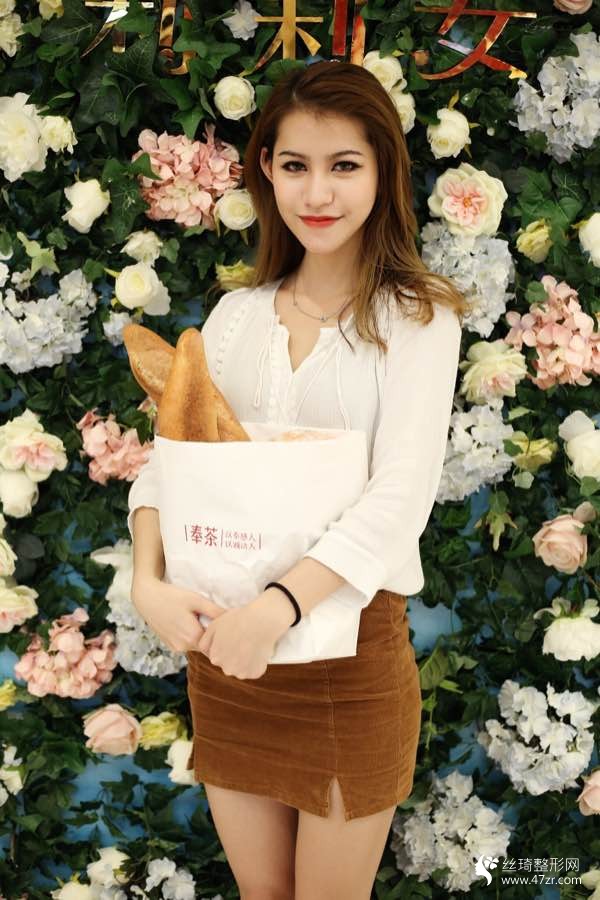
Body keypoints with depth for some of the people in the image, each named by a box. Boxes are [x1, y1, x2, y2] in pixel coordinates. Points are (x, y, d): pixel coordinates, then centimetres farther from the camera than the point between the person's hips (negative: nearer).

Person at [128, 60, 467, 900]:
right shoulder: (237, 314, 6)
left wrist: (280, 607, -29)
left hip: (349, 646, -4)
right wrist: (148, 581, -15)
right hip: (222, 642, 4)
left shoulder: (417, 317, -7)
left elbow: (401, 496, -18)